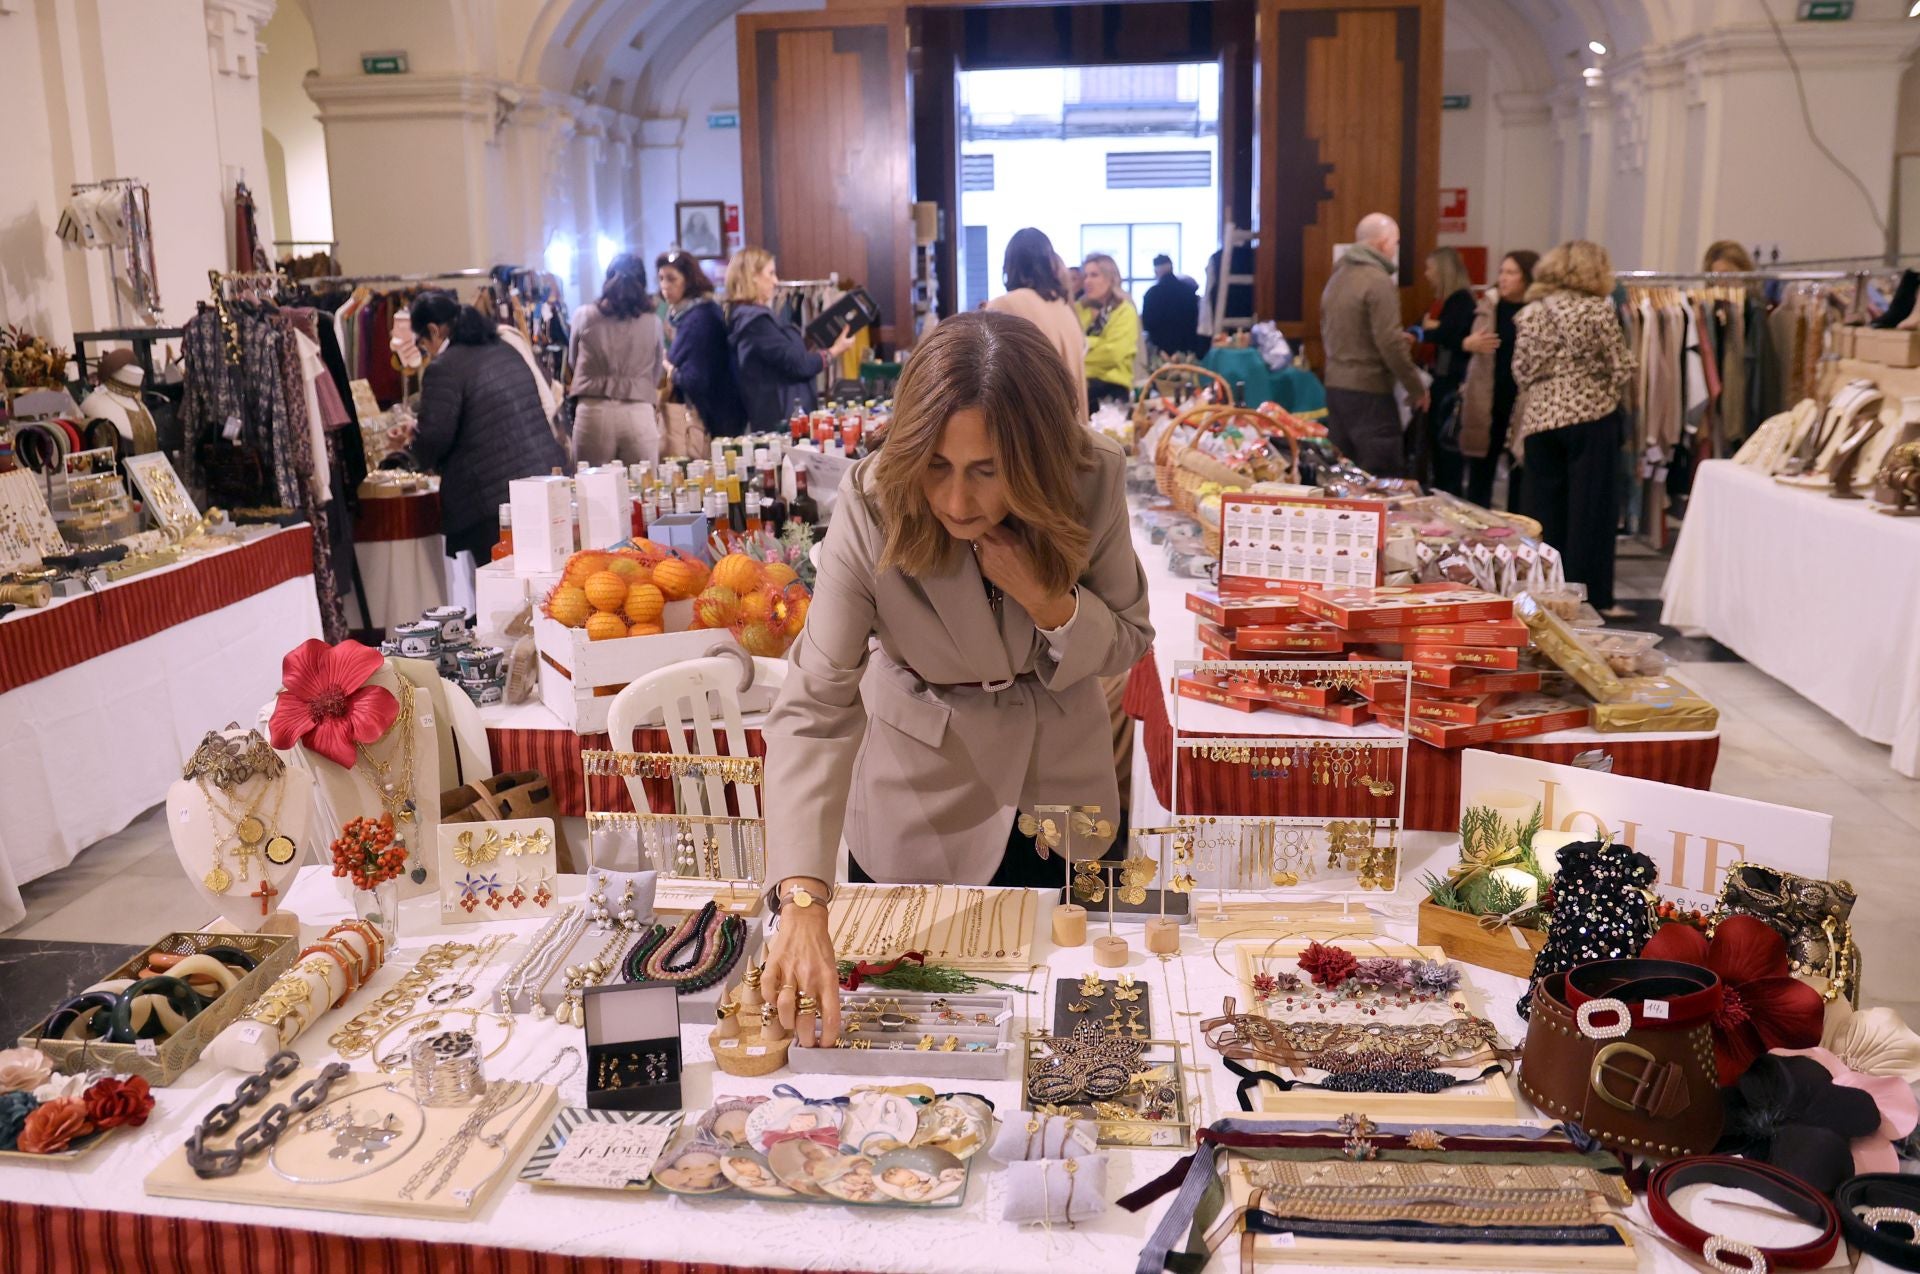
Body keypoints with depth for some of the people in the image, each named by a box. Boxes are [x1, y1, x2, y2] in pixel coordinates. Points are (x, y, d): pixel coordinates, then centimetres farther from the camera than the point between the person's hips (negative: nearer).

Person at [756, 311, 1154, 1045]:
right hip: (918, 803, -2)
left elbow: (1128, 643, -8)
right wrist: (802, 901, -45)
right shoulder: (872, 507, -29)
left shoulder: (1092, 481, -22)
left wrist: (1050, 603, -31)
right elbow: (814, 707, -33)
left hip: (1056, 781, 2)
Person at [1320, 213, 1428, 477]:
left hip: (1335, 386, 9)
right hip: (1369, 391, -9)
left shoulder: (1337, 276, 13)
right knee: (1382, 482, -5)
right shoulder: (1378, 281, -14)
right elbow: (1391, 344, -18)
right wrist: (1417, 389, -8)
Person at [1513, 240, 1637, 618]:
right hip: (1590, 417, -4)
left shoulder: (1530, 312, 5)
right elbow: (1621, 368, -2)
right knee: (1591, 509, 1)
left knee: (1546, 511, 9)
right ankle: (1591, 597, 3)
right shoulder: (1598, 309, -5)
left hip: (1540, 420, 4)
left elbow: (1521, 372, 6)